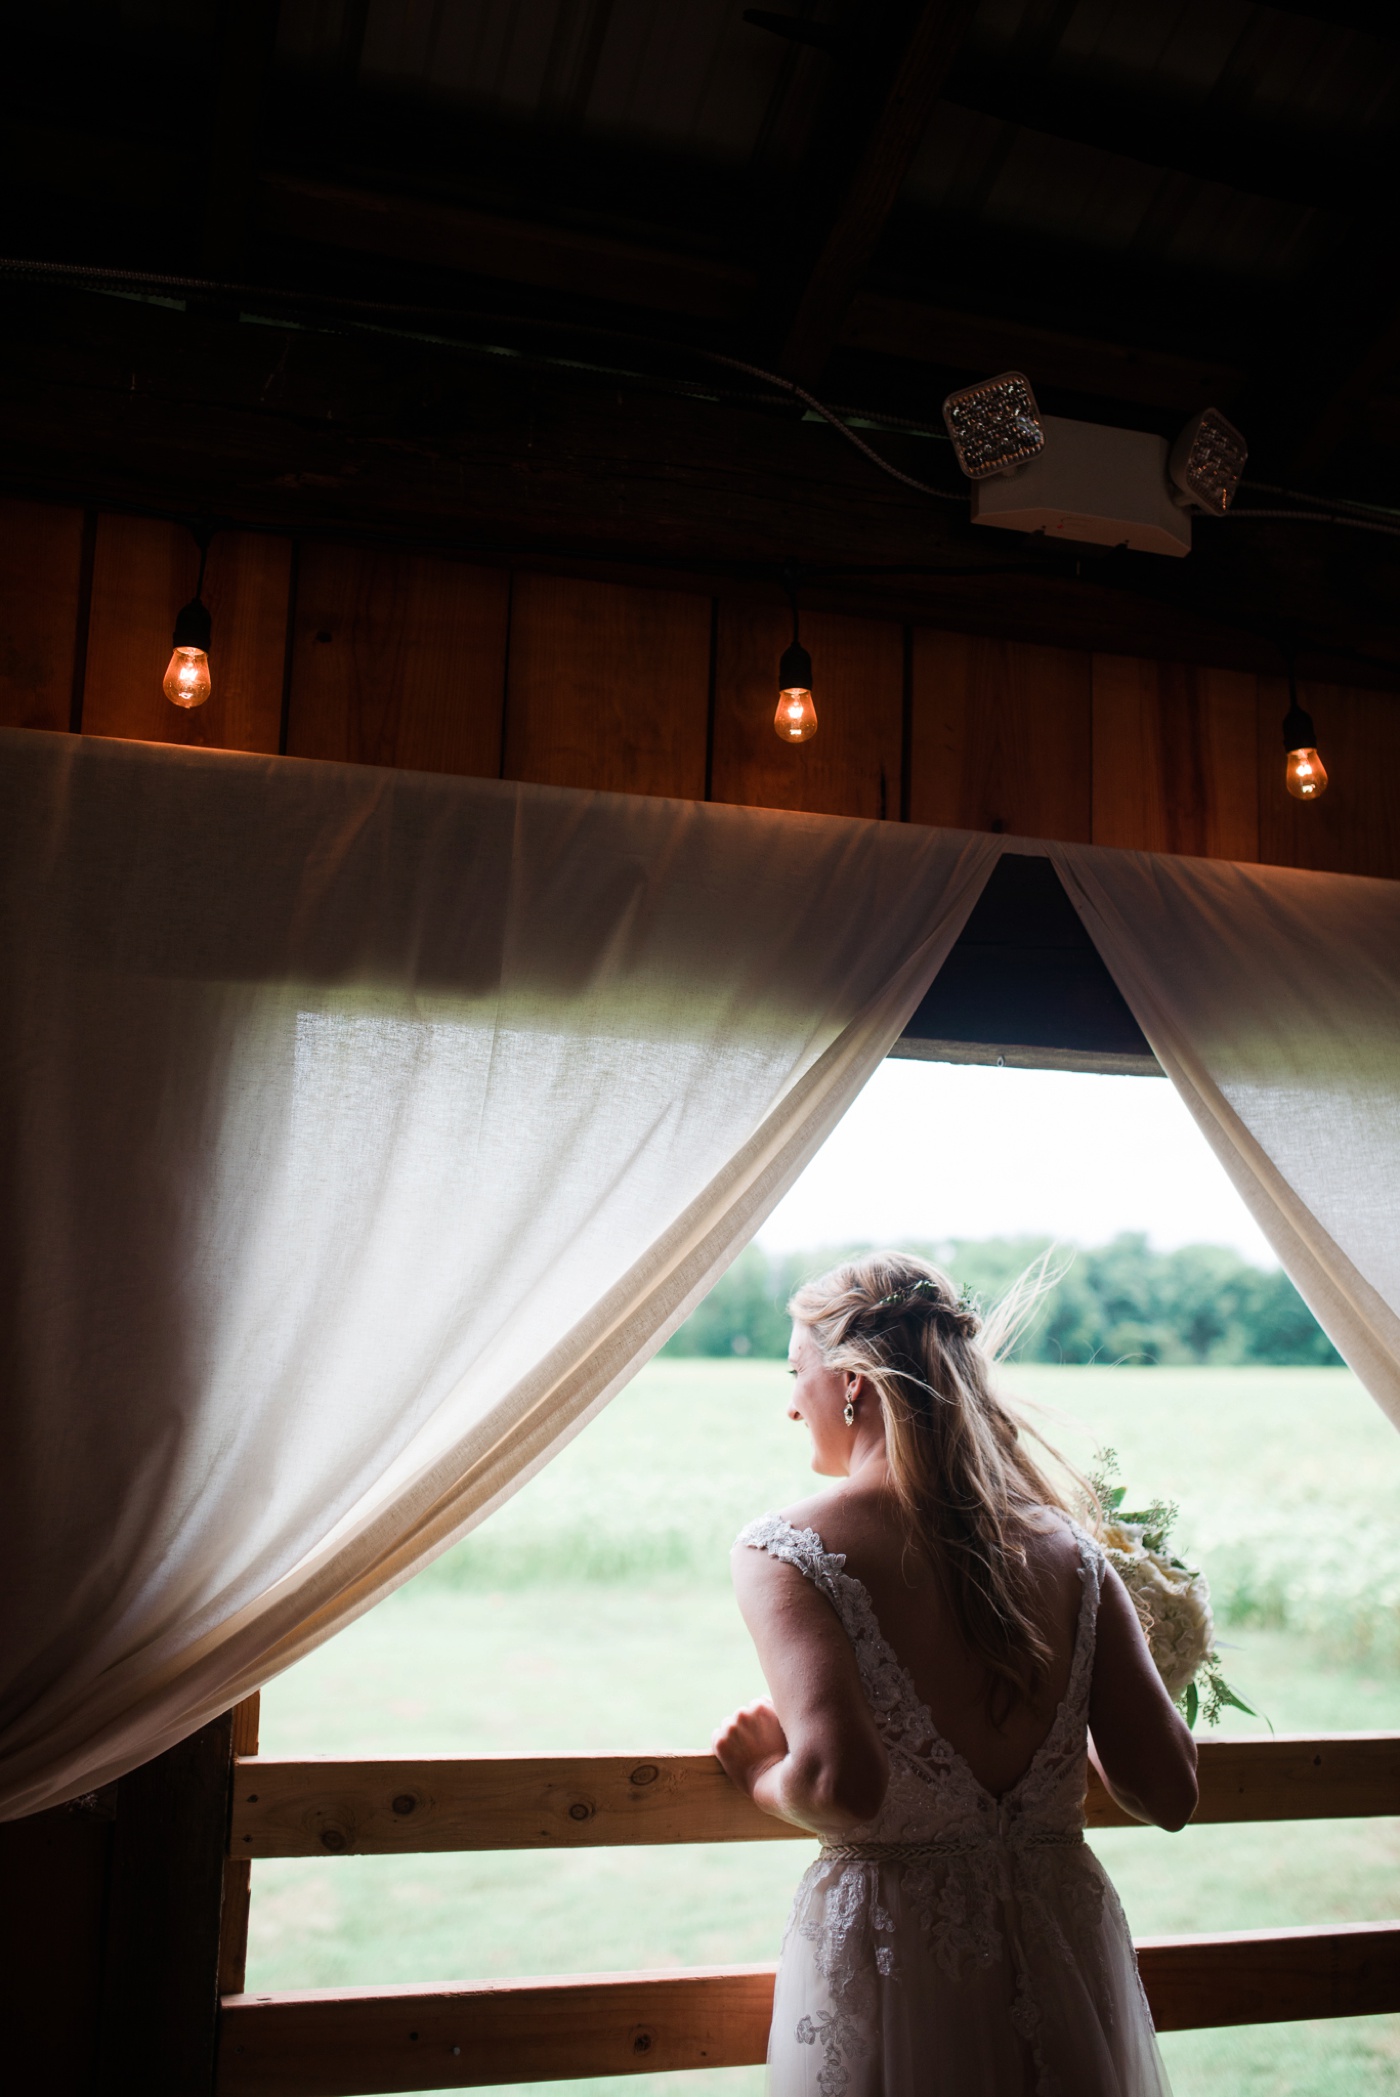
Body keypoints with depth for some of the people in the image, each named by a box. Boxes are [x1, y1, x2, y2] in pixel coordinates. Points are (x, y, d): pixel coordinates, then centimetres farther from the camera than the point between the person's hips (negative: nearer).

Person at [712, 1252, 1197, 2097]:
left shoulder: (786, 1549, -15)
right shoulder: (1070, 1549, -3)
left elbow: (837, 1781, -26)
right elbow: (1168, 1791, -3)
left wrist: (766, 1779, -5)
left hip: (891, 1951, -4)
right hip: (1068, 1946, 4)